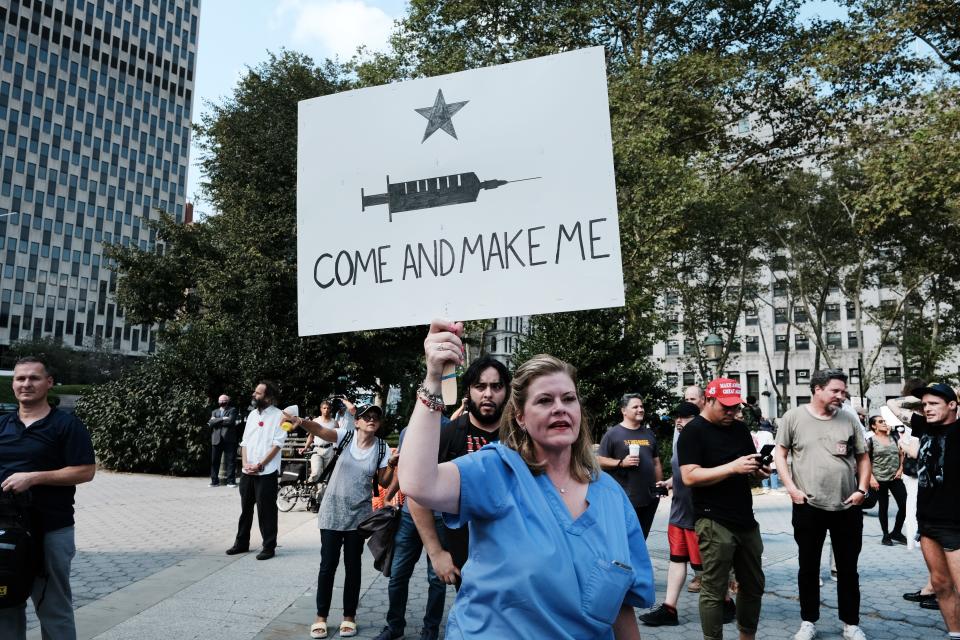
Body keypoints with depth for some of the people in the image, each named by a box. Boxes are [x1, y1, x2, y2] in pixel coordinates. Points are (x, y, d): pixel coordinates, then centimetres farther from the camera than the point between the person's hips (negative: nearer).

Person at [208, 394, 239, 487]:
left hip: (229, 439, -4)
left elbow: (231, 421, -11)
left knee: (230, 461, -4)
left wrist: (217, 421, -4)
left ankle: (230, 480, 0)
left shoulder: (232, 410, 7)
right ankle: (214, 481, 11)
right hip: (216, 439, 4)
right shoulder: (214, 412, 20)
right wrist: (222, 419, -9)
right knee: (214, 461, 4)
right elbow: (211, 422, 2)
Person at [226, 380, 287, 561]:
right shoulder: (253, 414, 13)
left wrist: (260, 465, -15)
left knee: (266, 511, 0)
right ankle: (242, 543, 28)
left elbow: (277, 444, -12)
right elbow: (245, 441, 12)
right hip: (247, 471, 6)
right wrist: (245, 463, -3)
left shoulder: (278, 415, -7)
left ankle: (269, 547, 10)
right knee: (245, 508, 15)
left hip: (266, 472, -6)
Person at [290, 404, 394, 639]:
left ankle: (349, 616, 25)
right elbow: (321, 430, -28)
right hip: (332, 511, -1)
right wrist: (301, 422, -48)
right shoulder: (346, 436, -9)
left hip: (359, 515, 1)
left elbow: (384, 482, 2)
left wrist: (392, 466, -18)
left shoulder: (382, 448, -4)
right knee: (328, 565, 5)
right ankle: (321, 616, 21)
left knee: (353, 566, 10)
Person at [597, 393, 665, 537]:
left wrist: (660, 483, 14)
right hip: (624, 499, -6)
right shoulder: (613, 433, -3)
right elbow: (599, 460, -6)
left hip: (649, 498, 6)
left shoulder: (649, 433, 16)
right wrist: (621, 462, -18)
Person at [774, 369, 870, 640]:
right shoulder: (793, 417, -3)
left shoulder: (850, 419, 4)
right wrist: (791, 487, -8)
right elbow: (780, 453, 1)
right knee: (808, 567, 10)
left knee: (848, 569, 12)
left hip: (848, 508, 2)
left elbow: (863, 457, 10)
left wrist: (862, 489, -2)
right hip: (808, 507, -2)